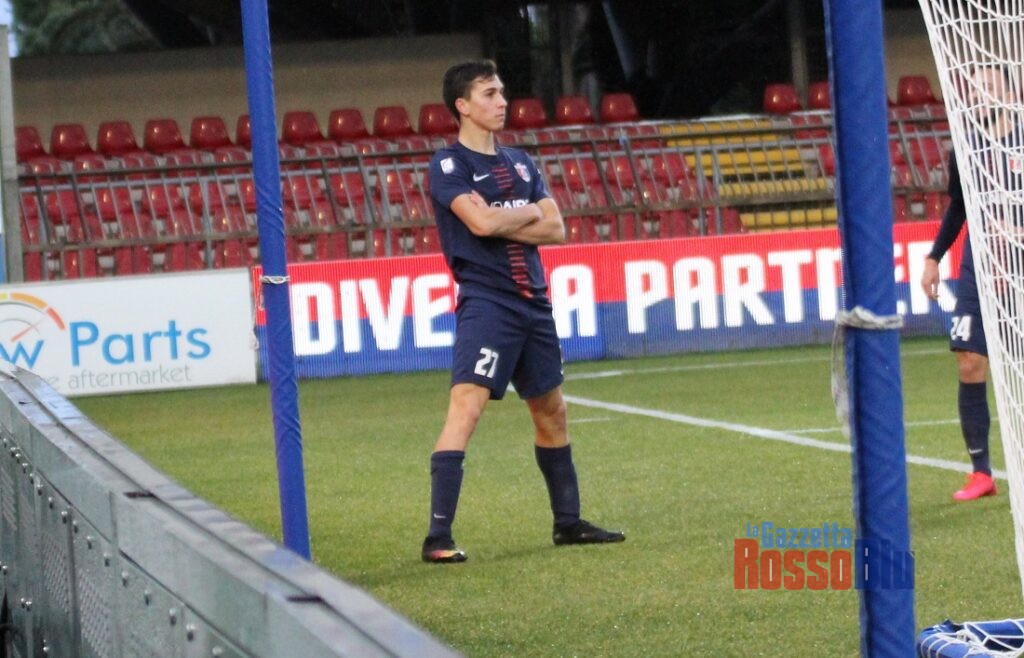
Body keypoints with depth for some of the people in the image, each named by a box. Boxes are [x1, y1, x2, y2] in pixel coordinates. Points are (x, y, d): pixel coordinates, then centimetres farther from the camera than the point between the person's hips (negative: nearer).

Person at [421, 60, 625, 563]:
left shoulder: (520, 163, 16)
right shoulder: (449, 165, -5)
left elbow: (555, 229, 7)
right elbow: (480, 221, -21)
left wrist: (503, 225, -8)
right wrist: (528, 213, -4)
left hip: (533, 302, 8)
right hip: (486, 302, -8)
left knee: (551, 412, 16)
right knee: (466, 405, -19)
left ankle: (567, 521, 30)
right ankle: (438, 536, -21)